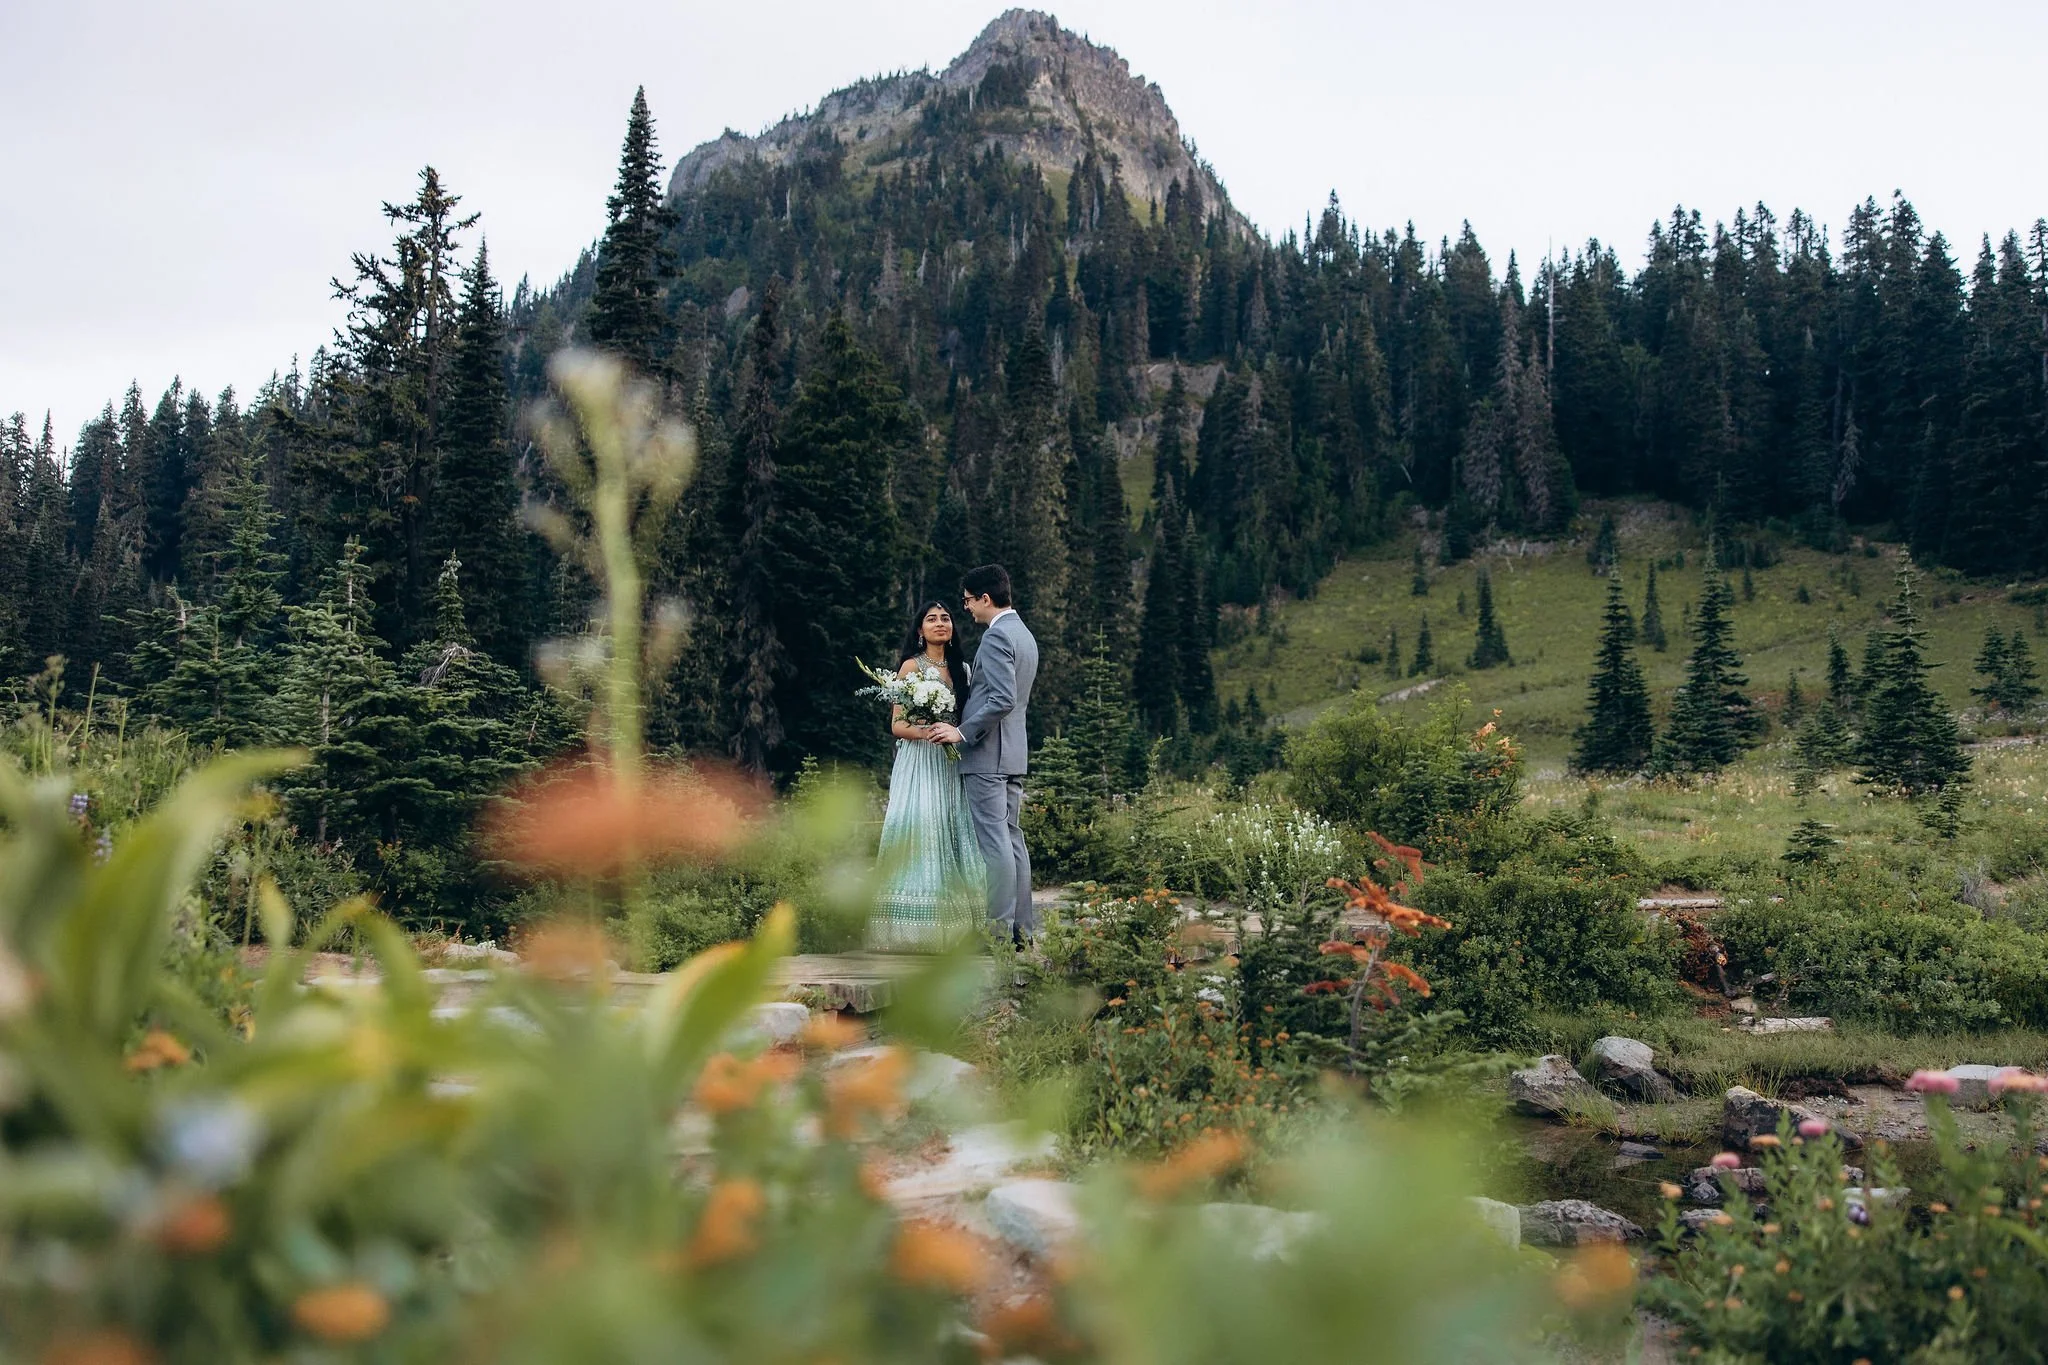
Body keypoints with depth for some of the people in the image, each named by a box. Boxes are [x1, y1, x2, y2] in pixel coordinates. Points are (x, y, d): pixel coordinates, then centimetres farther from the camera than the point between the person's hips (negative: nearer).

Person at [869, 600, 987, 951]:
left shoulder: (960, 668, 15)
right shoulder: (912, 666, 0)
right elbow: (897, 724, -5)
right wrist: (923, 732, -23)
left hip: (952, 764, 6)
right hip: (919, 762, -6)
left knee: (953, 835, 2)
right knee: (921, 833, -11)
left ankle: (952, 927, 3)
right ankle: (915, 930, -10)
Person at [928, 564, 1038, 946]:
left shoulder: (996, 636, -15)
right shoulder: (1023, 634, 17)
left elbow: (1002, 700, -24)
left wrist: (962, 732, -17)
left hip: (987, 755, -10)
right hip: (1014, 755, 10)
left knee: (994, 842, -8)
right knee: (1012, 839, 11)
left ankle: (1000, 929, -6)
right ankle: (1023, 929, 14)